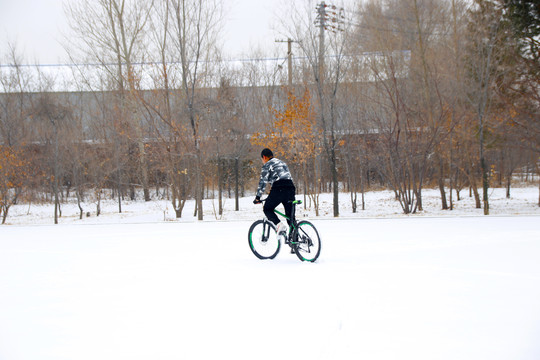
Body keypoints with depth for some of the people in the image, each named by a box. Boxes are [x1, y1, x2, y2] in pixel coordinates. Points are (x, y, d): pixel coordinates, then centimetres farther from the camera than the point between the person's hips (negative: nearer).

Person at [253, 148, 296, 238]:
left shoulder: (267, 165, 7)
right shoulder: (282, 163, 30)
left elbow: (263, 182, 0)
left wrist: (258, 197, 3)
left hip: (279, 190, -6)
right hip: (290, 188, 6)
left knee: (267, 209, 8)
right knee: (290, 215, 10)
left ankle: (280, 225, -15)